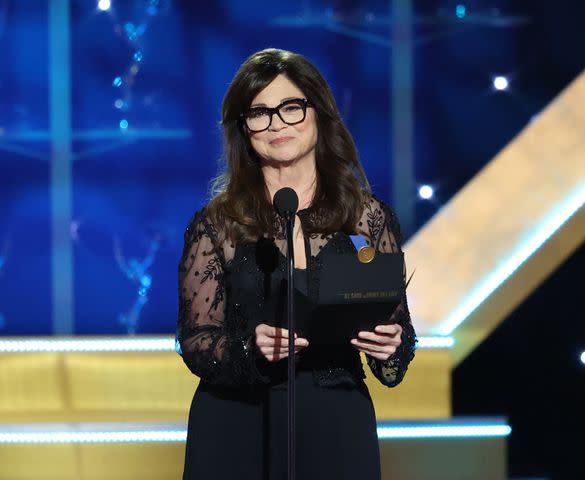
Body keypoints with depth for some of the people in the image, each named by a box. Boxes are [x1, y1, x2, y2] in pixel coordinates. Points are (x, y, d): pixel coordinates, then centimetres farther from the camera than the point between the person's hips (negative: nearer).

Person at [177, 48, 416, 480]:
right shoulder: (215, 224, 0)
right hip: (238, 432, -1)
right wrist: (250, 347, -22)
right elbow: (195, 342, -3)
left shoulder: (368, 218, 3)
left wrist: (391, 343, -15)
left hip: (336, 427, 1)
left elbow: (398, 325, 8)